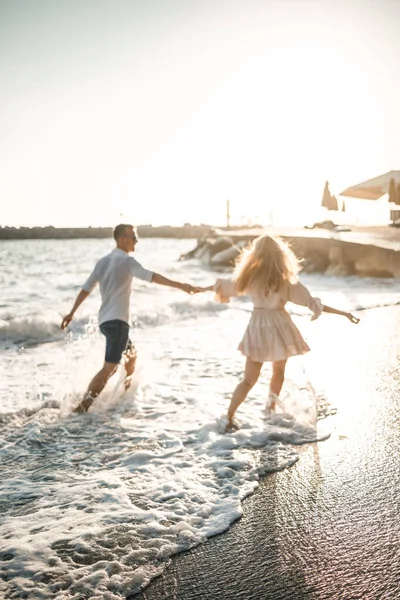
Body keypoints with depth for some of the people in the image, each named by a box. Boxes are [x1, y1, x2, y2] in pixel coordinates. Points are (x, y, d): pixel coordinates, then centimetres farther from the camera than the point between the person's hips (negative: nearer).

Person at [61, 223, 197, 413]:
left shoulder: (103, 261, 15)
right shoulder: (126, 261, -9)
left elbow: (86, 288, 16)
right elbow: (151, 276, -24)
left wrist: (72, 312, 22)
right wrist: (179, 285, -30)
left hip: (105, 320, 10)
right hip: (117, 320, -9)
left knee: (131, 356, 25)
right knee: (109, 367, -12)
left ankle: (127, 391, 33)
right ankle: (83, 405, -17)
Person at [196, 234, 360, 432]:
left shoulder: (249, 276, -5)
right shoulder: (285, 279, -12)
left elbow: (223, 285, 12)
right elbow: (312, 303, -12)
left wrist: (203, 289, 32)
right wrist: (344, 313, -7)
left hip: (257, 328, 2)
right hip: (279, 328, -2)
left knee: (249, 378, 7)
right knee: (279, 372, 24)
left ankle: (228, 417, 0)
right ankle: (271, 407, 40)